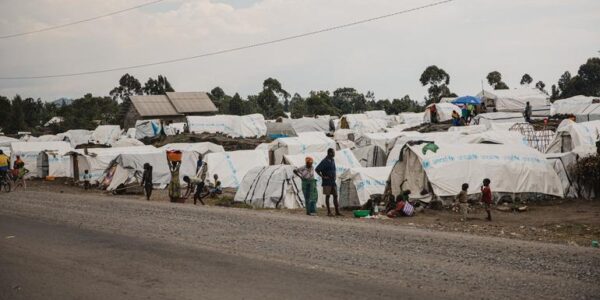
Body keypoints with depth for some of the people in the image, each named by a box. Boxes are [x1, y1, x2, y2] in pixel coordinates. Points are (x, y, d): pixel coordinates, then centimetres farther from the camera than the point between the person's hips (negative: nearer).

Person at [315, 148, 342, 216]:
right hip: (327, 182, -7)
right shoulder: (324, 161, -12)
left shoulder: (333, 160, 12)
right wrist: (323, 176, -14)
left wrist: (334, 176, 15)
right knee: (327, 196, -2)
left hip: (333, 182, 7)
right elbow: (317, 169, -16)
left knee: (335, 196, 4)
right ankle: (329, 212, 3)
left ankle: (337, 212, 7)